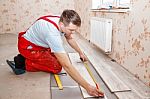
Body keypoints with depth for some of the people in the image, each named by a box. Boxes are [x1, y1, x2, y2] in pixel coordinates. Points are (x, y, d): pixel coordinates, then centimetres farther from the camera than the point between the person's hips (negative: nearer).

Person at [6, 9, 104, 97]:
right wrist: (87, 87, -39)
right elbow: (67, 66, -41)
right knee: (57, 67, -10)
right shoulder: (53, 34, -40)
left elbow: (70, 39, 12)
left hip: (38, 42, 9)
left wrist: (80, 53, 19)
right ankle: (22, 63, -3)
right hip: (27, 46, -8)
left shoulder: (62, 22, -13)